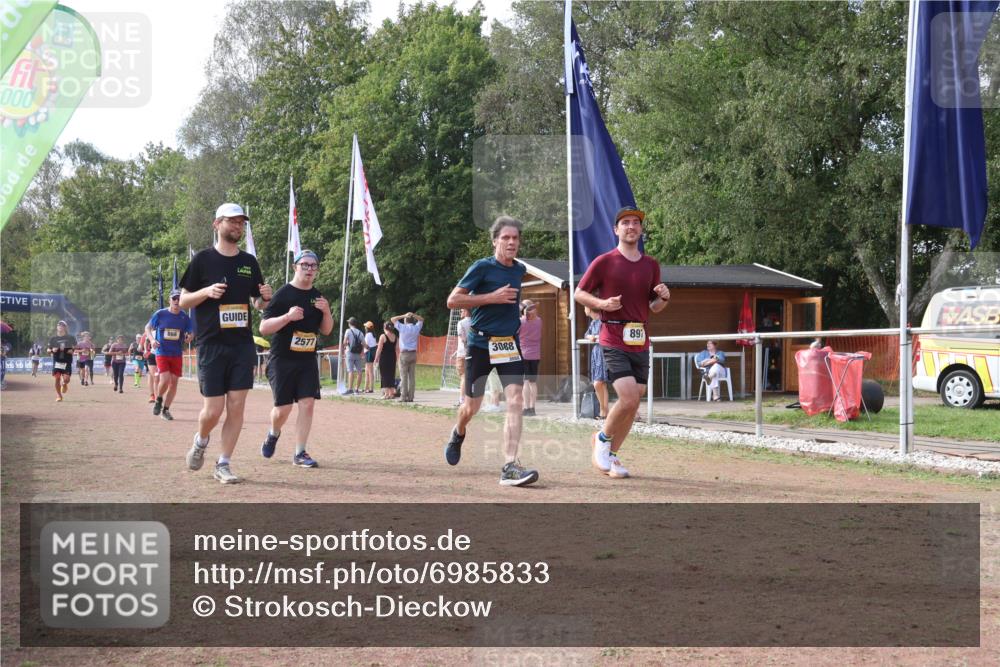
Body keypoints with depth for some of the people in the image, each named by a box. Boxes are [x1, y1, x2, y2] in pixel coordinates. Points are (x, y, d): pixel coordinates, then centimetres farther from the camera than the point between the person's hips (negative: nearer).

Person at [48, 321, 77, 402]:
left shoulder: (71, 338, 5)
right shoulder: (53, 339, 8)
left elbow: (76, 348, 12)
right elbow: (48, 351, 11)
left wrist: (72, 350, -10)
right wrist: (52, 350, -11)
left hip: (67, 361, -1)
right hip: (57, 361, 1)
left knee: (66, 379, -10)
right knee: (57, 378, -3)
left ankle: (64, 384, 28)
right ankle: (58, 396, 12)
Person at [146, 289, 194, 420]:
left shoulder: (185, 317, 2)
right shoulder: (160, 314, -4)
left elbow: (191, 333, 6)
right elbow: (148, 328, 4)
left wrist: (189, 337, -18)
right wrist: (152, 339, -14)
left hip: (177, 354, 3)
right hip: (162, 353, -3)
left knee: (174, 382, 2)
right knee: (165, 380, -16)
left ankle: (166, 409, 17)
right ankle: (158, 400, 15)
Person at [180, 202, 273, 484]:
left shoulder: (249, 262, 10)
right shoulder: (203, 259, -1)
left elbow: (258, 303, 18)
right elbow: (183, 301, 2)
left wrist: (265, 298, -5)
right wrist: (206, 291, -17)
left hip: (243, 345, 3)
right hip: (211, 345, -3)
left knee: (236, 407, -1)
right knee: (213, 410, -4)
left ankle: (223, 464, 10)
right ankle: (201, 441, 28)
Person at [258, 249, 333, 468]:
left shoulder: (317, 296, 9)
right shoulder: (283, 294, -9)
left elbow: (326, 331, 14)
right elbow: (263, 328, -13)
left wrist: (326, 312, -5)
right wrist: (288, 316, -27)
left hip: (307, 360, 4)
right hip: (282, 360, -4)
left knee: (307, 403, -7)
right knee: (283, 408, -2)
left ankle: (300, 454, 1)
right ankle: (273, 434, 32)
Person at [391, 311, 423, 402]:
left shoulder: (402, 327, -6)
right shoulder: (416, 328, 4)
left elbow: (392, 319, 3)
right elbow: (421, 319, 22)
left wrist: (403, 316, 4)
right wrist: (413, 315, 8)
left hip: (404, 354, -4)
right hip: (413, 354, 4)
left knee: (403, 377, -3)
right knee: (412, 376, 4)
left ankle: (403, 397, -6)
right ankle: (410, 397, 3)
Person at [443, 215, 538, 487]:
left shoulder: (520, 270, 9)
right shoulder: (482, 267, -9)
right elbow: (453, 300, -14)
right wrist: (492, 297, -19)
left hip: (510, 343, 4)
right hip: (481, 344, -4)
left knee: (516, 400, -15)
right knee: (472, 407, 7)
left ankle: (510, 466, -18)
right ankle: (458, 434, 42)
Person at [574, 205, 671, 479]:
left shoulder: (651, 264, 12)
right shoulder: (604, 262, -2)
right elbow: (579, 293, 4)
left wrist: (664, 298, -4)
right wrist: (602, 304, -14)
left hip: (640, 342, 5)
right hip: (614, 341, -5)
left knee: (633, 403, 6)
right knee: (629, 399, -17)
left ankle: (612, 455, 22)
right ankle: (602, 438, 10)